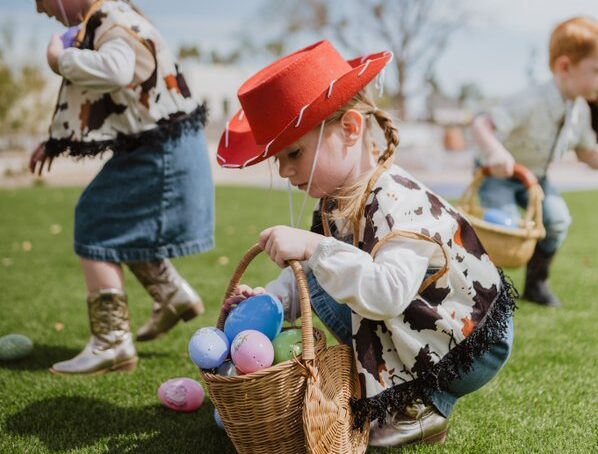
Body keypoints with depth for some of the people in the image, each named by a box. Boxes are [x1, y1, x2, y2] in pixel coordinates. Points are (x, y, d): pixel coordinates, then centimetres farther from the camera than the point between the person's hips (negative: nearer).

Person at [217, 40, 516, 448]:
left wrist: (312, 248, -46)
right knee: (319, 277, 1)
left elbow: (389, 292, -46)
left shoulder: (398, 203, -30)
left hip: (476, 343, -9)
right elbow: (310, 274, 9)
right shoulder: (337, 204, -2)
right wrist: (269, 299, -8)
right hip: (434, 334, 9)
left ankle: (422, 406, -4)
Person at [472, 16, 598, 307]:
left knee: (557, 219, -10)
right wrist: (495, 152, -59)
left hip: (535, 176, 7)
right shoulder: (533, 103, -33)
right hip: (499, 174, -6)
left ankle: (536, 282, 9)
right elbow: (481, 124, -40)